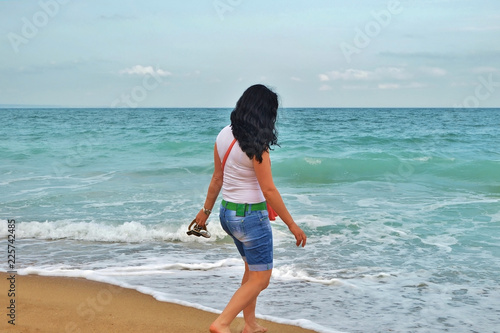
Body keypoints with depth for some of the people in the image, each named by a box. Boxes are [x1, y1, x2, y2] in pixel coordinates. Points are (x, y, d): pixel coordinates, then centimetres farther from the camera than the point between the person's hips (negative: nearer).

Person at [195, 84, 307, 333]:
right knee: (260, 278, 3)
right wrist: (292, 225, -13)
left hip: (227, 212, 8)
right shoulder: (256, 145, -22)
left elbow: (217, 178, 8)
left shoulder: (224, 135, 0)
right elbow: (268, 190, -21)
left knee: (252, 269, 24)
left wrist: (206, 210, 19)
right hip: (251, 216, -8)